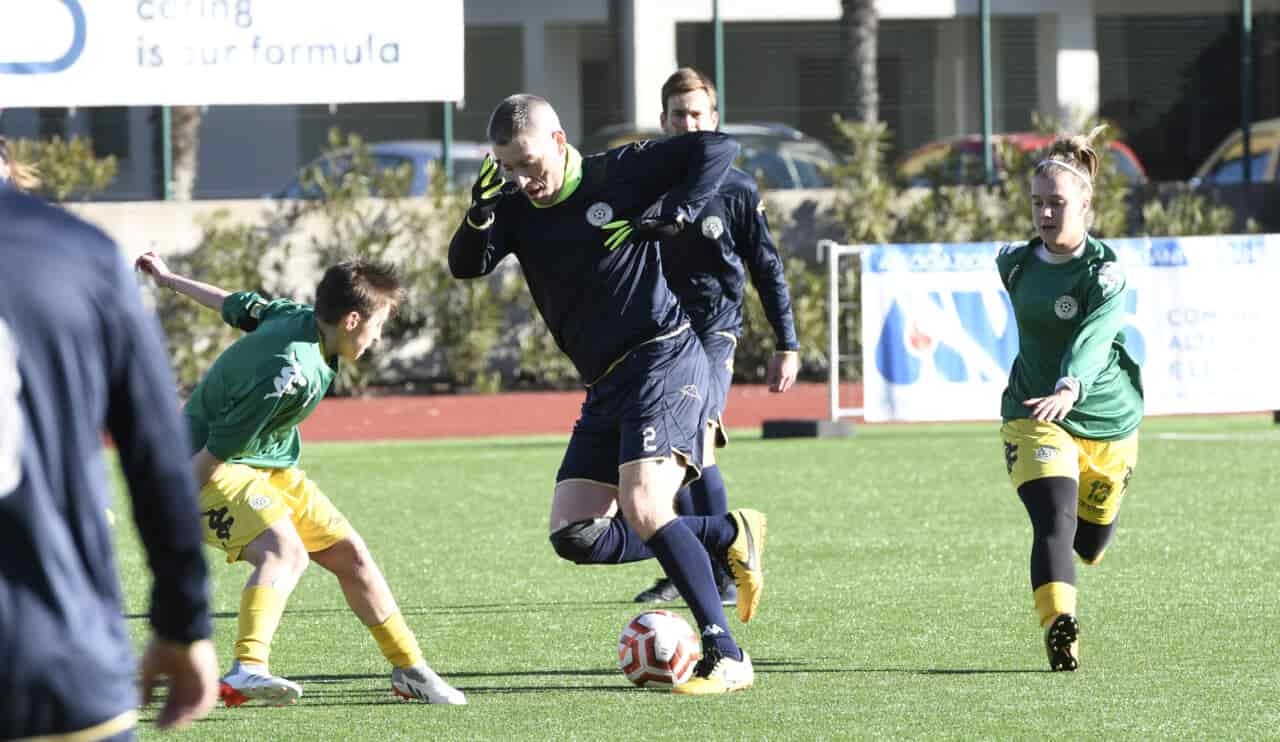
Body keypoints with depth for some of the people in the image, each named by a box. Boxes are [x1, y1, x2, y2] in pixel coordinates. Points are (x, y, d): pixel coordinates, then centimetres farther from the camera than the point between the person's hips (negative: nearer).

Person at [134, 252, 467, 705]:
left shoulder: (298, 316, -4)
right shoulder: (291, 375, -32)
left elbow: (235, 305, 15)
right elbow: (213, 452, -27)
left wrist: (168, 279, 31)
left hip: (271, 467, 10)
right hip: (217, 468, -10)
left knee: (349, 553, 8)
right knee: (285, 551, -33)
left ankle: (408, 669, 19)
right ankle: (247, 671, -48)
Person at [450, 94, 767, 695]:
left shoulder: (619, 174, -5)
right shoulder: (517, 209, 9)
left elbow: (716, 148, -5)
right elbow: (466, 266, -4)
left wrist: (675, 216, -16)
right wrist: (479, 214, -22)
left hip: (663, 361, -8)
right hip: (606, 386, 8)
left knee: (642, 508, -25)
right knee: (575, 537, -1)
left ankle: (726, 657, -21)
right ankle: (728, 537, 12)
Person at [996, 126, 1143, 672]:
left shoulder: (1106, 272, -17)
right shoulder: (1015, 264, -2)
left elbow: (1093, 338, -34)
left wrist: (1070, 388, -53)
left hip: (1107, 421, -1)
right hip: (1033, 416, 1)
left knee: (1090, 543, 18)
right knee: (1054, 522, -25)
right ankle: (1059, 626, -38)